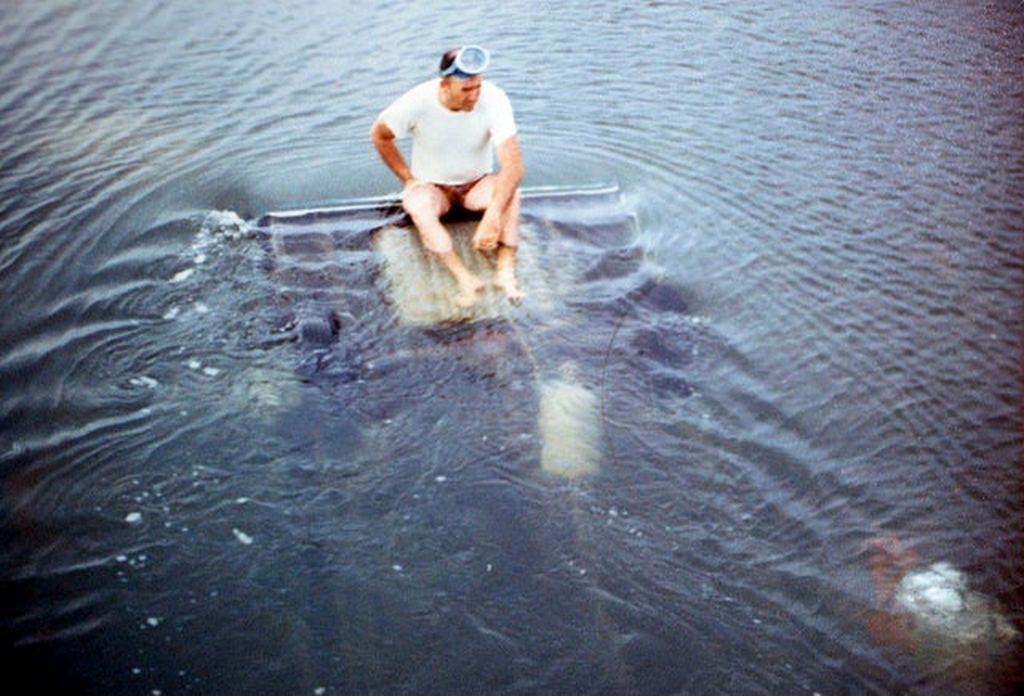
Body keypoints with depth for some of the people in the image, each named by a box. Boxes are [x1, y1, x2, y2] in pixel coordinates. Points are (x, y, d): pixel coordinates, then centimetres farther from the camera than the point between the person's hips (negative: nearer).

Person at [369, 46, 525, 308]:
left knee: (510, 191, -32)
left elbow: (513, 164, -32)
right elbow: (379, 135, -3)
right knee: (417, 205, -36)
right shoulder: (418, 101, -23)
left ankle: (505, 271, -36)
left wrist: (492, 216, -44)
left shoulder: (493, 99, -25)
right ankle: (466, 279, -42)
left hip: (476, 185, 0)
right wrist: (408, 179, -8)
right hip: (431, 186, 0)